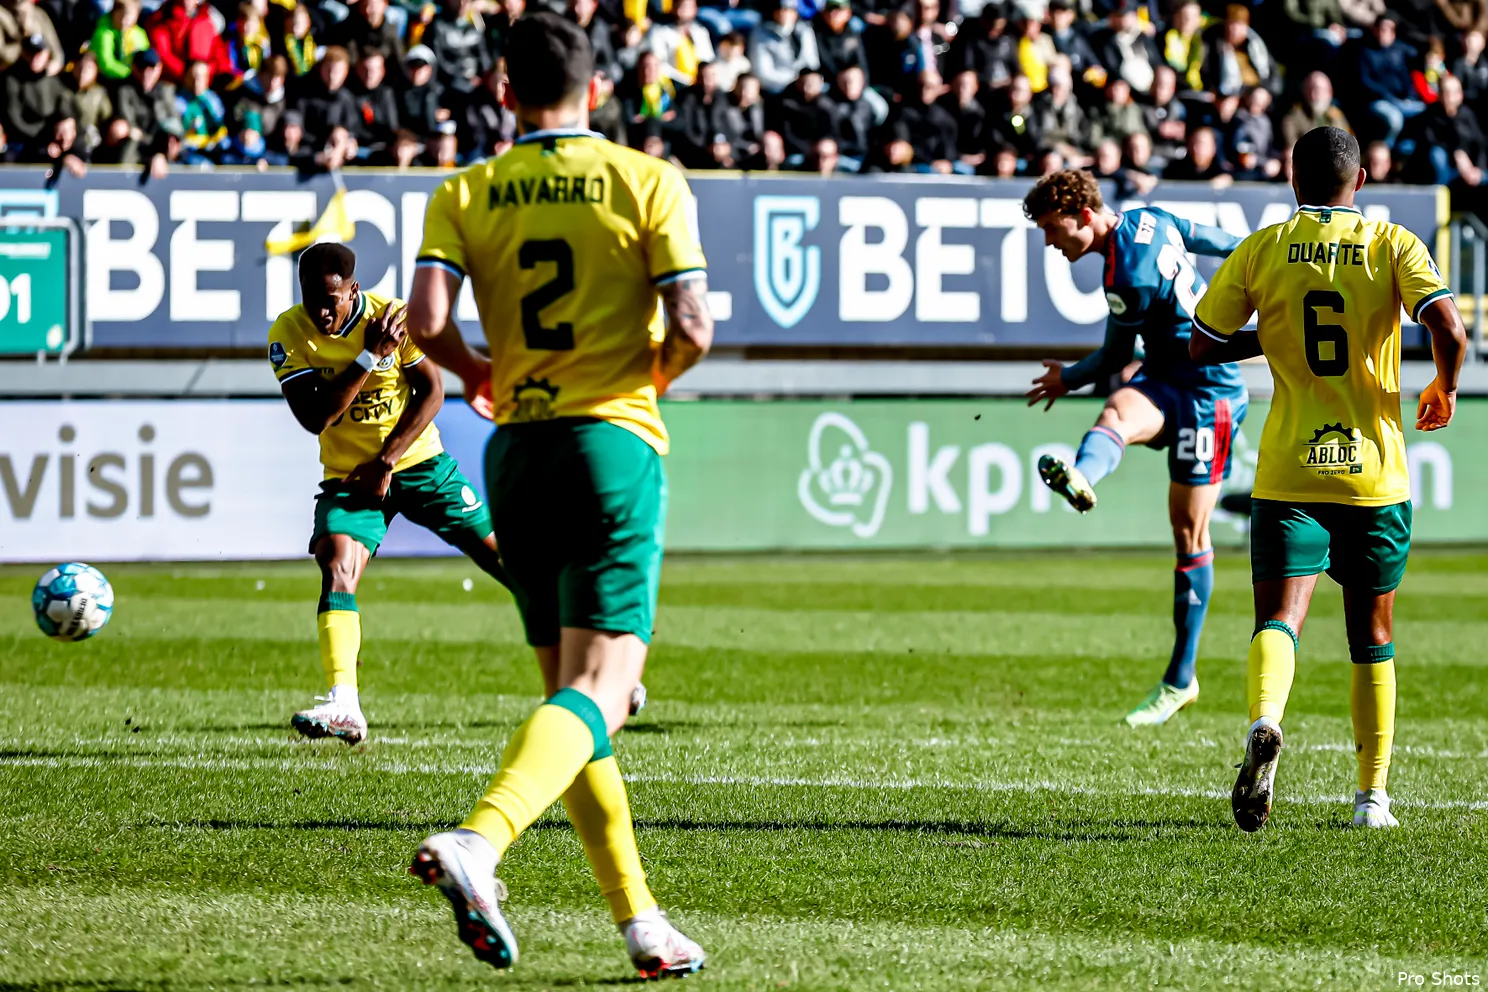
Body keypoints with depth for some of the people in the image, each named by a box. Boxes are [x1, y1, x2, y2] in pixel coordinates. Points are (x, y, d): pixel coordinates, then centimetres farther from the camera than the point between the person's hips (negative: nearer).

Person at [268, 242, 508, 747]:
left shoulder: (395, 316, -14)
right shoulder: (290, 333, -13)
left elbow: (432, 392, -7)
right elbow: (314, 416, -21)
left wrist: (385, 462, -15)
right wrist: (371, 356, -27)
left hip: (418, 462, 0)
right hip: (348, 477, 0)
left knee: (498, 554, 2)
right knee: (337, 569, -24)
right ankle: (343, 707, -33)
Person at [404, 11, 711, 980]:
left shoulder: (464, 194, 4)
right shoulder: (647, 181, -2)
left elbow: (426, 320, -9)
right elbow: (693, 327, -10)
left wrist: (480, 375, 11)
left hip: (518, 451, 4)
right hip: (614, 439, -4)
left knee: (568, 686, 15)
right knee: (600, 690, -10)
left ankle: (640, 920, 14)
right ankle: (478, 841, -36)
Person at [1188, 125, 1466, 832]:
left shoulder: (1261, 249, 2)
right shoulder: (1393, 245, 0)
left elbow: (1201, 348, 5)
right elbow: (1450, 331, -14)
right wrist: (1443, 388, 7)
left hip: (1289, 471, -1)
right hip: (1376, 470, 1)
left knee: (1279, 618, -9)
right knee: (1373, 638, 14)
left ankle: (1265, 721, -41)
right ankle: (1372, 795, 18)